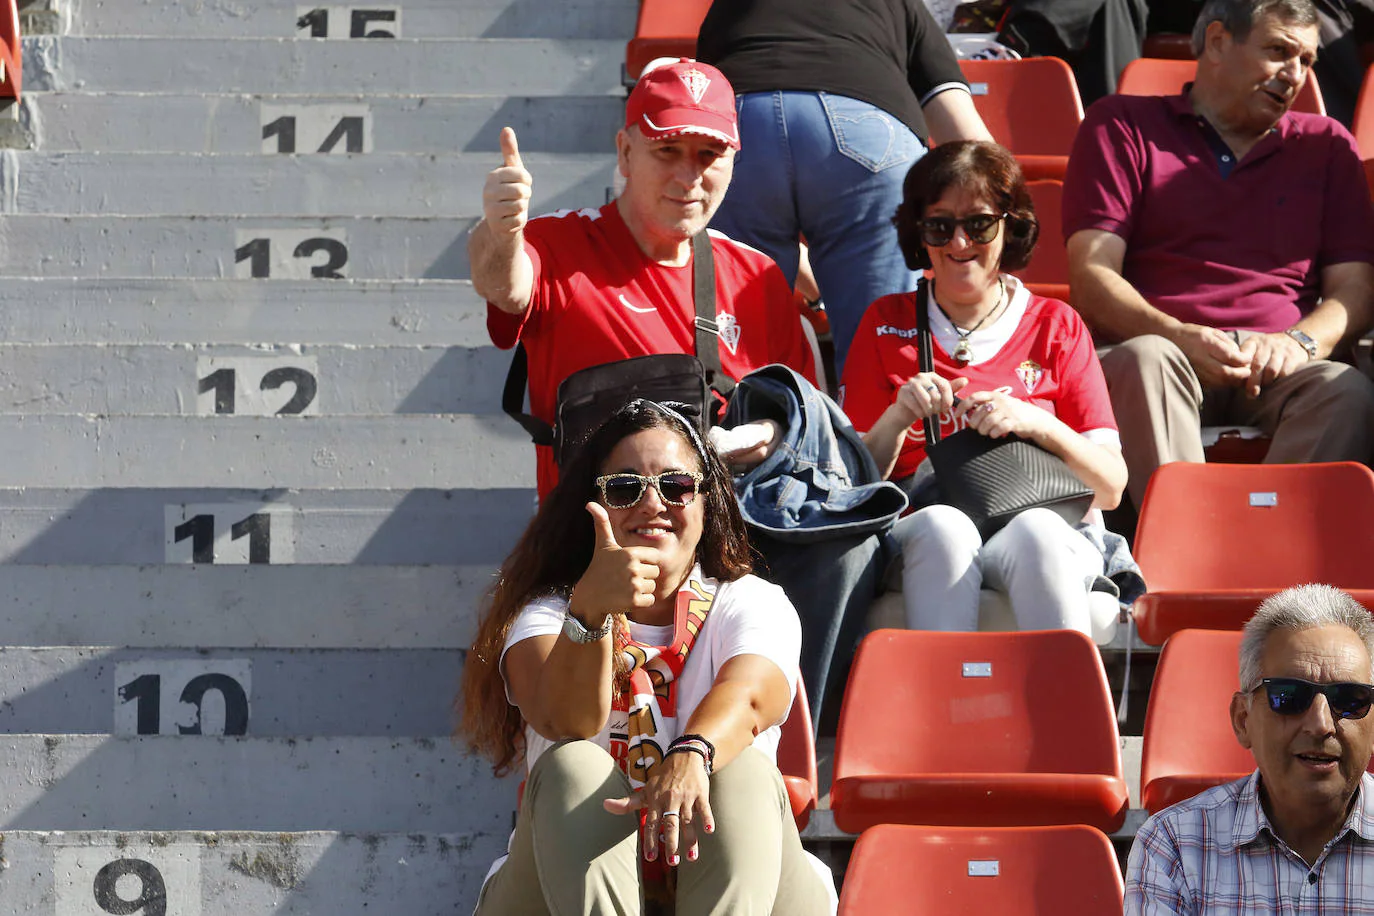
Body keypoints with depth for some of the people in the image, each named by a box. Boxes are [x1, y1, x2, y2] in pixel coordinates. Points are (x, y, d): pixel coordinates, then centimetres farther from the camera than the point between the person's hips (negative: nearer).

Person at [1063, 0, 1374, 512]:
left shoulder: (1327, 145, 25)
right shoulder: (1122, 127, 16)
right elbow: (1092, 277, 3)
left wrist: (1299, 341, -8)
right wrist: (1179, 336, -16)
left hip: (1275, 368, 2)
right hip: (1165, 343, -2)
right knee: (1144, 360, -38)